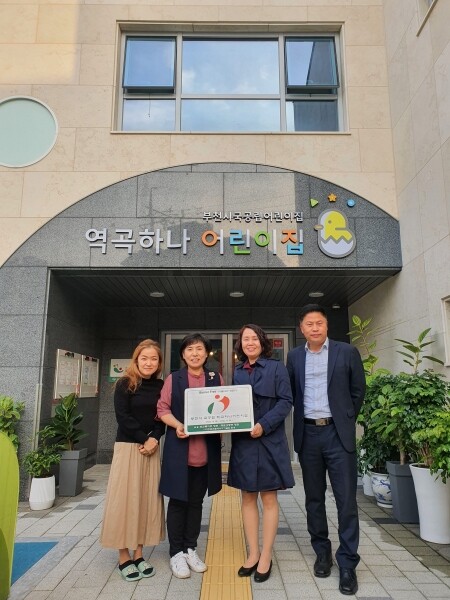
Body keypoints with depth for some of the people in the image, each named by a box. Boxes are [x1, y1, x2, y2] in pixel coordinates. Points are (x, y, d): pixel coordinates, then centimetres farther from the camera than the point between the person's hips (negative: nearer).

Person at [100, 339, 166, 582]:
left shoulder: (161, 386, 5)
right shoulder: (125, 384, -5)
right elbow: (123, 416, -11)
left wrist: (154, 439, -12)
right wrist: (143, 440, -12)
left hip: (152, 448, 4)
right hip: (127, 446, -4)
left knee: (148, 499, 7)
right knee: (125, 499, 1)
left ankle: (139, 554, 19)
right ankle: (124, 556, 14)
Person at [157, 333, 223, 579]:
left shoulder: (216, 379, 6)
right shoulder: (173, 379, 1)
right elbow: (162, 409, -1)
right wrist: (177, 425, -18)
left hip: (206, 450, 2)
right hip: (179, 448, -2)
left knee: (196, 501, 14)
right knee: (178, 501, 7)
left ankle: (191, 549, 30)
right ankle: (176, 553, 23)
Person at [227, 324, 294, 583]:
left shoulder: (276, 367, -4)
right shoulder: (238, 372, 9)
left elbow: (286, 402, -9)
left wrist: (264, 425, -19)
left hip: (269, 441, -4)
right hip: (243, 441, 4)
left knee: (268, 497, 5)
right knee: (248, 497, 11)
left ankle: (266, 557, 18)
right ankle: (253, 554, 25)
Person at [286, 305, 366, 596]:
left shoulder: (347, 352, -2)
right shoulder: (294, 357, 5)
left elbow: (358, 391, 5)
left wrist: (346, 421, 8)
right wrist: (303, 421, 8)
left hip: (338, 433, -2)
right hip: (308, 434, 3)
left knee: (346, 500, 1)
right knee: (314, 498, 12)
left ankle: (347, 563, 14)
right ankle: (322, 552, 29)